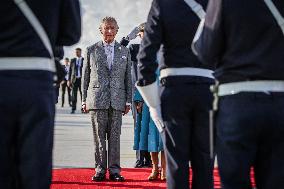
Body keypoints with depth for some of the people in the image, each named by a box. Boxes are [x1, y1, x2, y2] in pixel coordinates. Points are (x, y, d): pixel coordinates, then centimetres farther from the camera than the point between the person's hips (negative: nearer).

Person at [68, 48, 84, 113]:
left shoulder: (84, 60, 3)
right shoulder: (73, 60, 9)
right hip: (74, 79, 1)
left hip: (81, 79, -1)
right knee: (74, 95, -2)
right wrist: (69, 80, 0)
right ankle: (73, 109, 1)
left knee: (82, 94, -1)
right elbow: (70, 70, 8)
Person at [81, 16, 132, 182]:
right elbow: (85, 77, 9)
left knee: (115, 137, 1)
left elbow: (128, 78, 11)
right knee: (99, 137, 0)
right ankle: (100, 170, 5)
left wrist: (128, 100, 5)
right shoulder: (92, 50, 8)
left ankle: (114, 170, 5)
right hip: (97, 99, -1)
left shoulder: (124, 51, 12)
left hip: (117, 100, 1)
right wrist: (84, 100, 4)